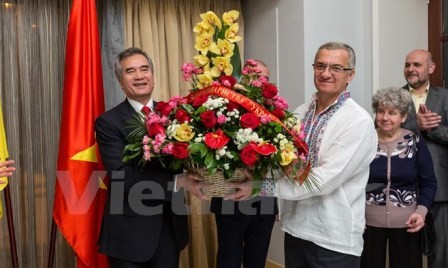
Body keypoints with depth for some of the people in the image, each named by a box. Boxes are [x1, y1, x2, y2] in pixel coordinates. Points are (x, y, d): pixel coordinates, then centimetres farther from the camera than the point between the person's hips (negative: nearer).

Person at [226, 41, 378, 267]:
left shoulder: (359, 122, -15)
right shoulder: (300, 113, 6)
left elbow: (324, 180, -23)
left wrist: (262, 185, -22)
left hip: (334, 240, -5)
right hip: (295, 229, 6)